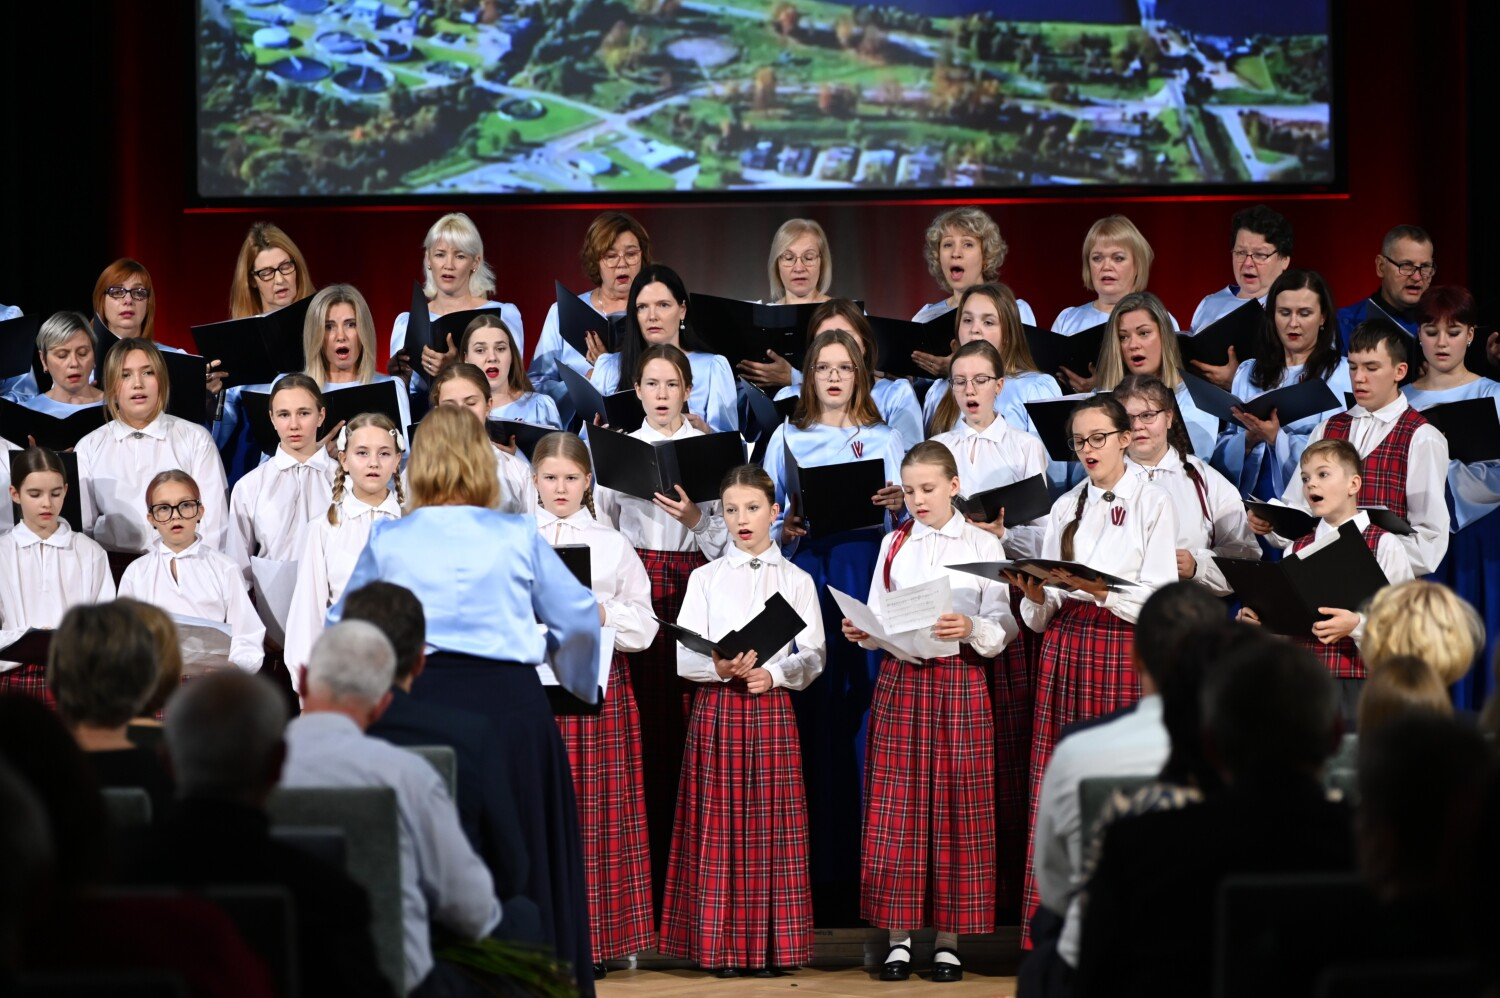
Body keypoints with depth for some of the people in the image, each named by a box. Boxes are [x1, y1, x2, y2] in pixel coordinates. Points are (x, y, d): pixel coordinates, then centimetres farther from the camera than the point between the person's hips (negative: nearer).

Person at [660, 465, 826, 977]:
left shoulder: (797, 580, 10)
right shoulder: (705, 578, 9)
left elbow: (812, 656, 3)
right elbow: (684, 657, 2)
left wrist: (773, 673, -15)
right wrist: (721, 668, -18)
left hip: (771, 708, 0)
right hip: (716, 709, 0)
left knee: (771, 823, -3)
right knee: (718, 825, -3)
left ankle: (770, 944, 1)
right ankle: (722, 945, 1)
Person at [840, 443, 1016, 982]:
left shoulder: (983, 545, 2)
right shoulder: (893, 544, 10)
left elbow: (1006, 626, -2)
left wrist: (971, 629, -21)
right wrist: (862, 632, -11)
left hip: (960, 680, -2)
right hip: (900, 679, 2)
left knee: (955, 806, 0)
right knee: (896, 808, 0)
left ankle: (949, 938, 7)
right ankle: (899, 937, 7)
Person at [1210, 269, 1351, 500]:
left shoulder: (1342, 374, 3)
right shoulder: (1248, 373, 16)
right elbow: (1222, 453, 11)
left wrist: (1277, 439, -17)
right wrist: (1249, 440, -8)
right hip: (1250, 498, 3)